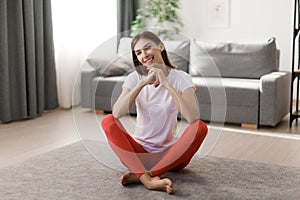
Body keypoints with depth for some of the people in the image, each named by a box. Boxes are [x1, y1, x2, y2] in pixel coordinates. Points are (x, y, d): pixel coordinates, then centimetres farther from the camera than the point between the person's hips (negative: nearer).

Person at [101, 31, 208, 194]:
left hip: (170, 153, -1)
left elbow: (192, 118, -25)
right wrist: (143, 83, -24)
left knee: (200, 127, -27)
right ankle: (149, 180, -37)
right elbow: (117, 113, -20)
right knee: (108, 121, -23)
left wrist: (167, 84, -25)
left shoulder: (181, 78, -6)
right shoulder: (135, 78, -2)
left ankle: (140, 175, -28)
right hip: (139, 150, 1)